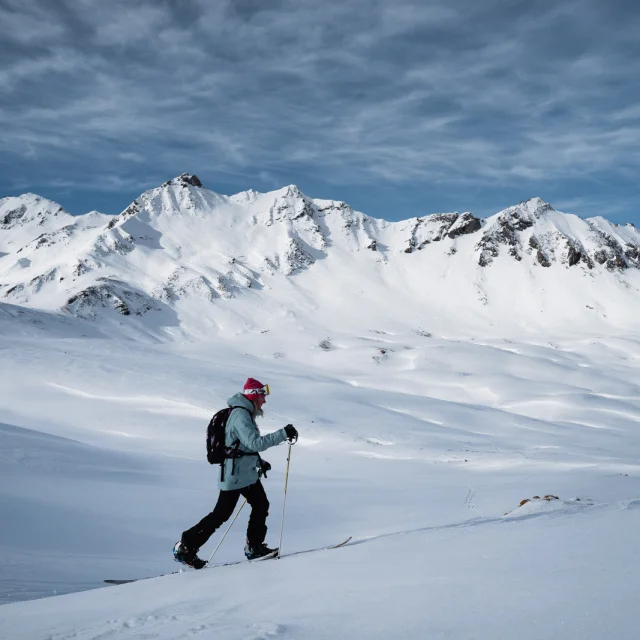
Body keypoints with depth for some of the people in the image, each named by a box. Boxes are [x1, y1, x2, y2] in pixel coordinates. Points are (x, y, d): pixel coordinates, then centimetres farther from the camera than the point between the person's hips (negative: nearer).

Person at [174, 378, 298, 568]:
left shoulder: (245, 413, 12)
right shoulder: (241, 415, -20)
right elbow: (255, 443, -31)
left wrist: (259, 462, 18)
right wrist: (283, 434, -31)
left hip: (248, 473, 10)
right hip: (235, 474, -10)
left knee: (261, 505, 12)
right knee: (221, 514, -5)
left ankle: (254, 547, 23)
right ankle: (185, 547, 4)